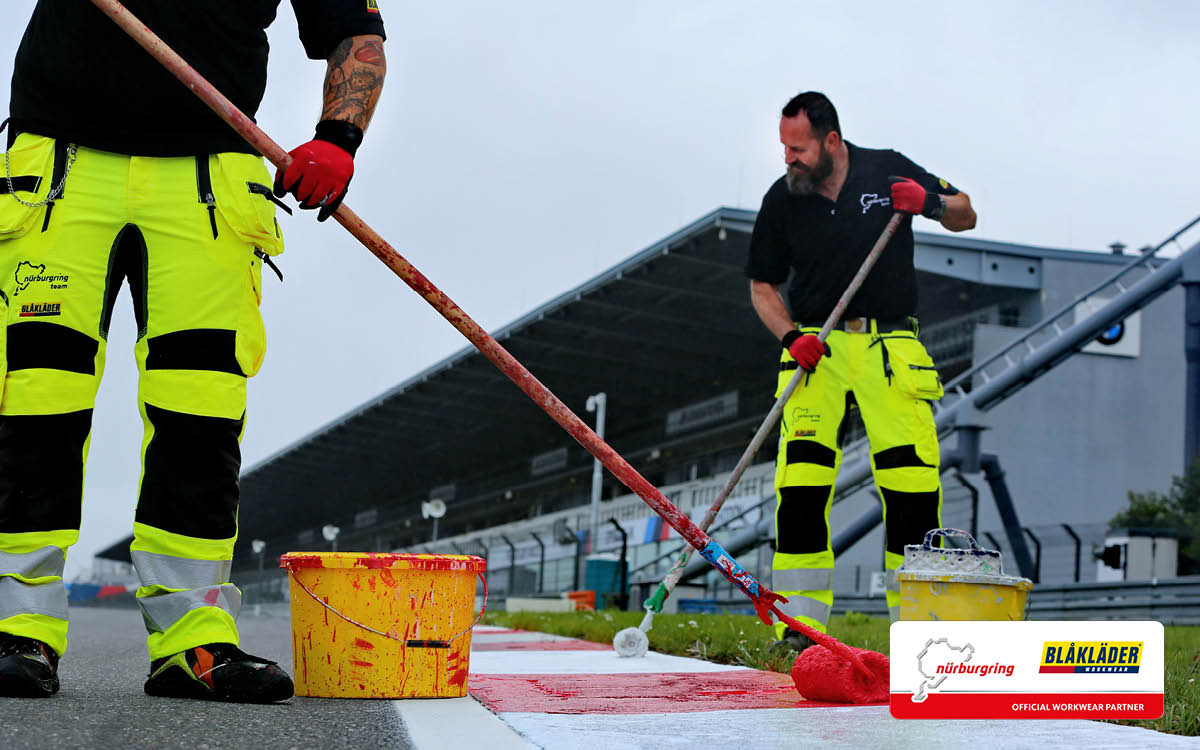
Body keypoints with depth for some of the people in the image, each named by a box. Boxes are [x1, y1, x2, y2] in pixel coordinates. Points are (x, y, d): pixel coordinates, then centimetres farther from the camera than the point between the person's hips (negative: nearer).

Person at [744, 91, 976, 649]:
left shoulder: (888, 170, 1)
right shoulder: (781, 200, 3)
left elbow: (965, 216, 10)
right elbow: (762, 286, 10)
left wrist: (929, 202, -12)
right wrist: (790, 336, -7)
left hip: (890, 347, 0)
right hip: (816, 348, 1)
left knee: (914, 485, -8)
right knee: (801, 482, -12)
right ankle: (800, 623, -5)